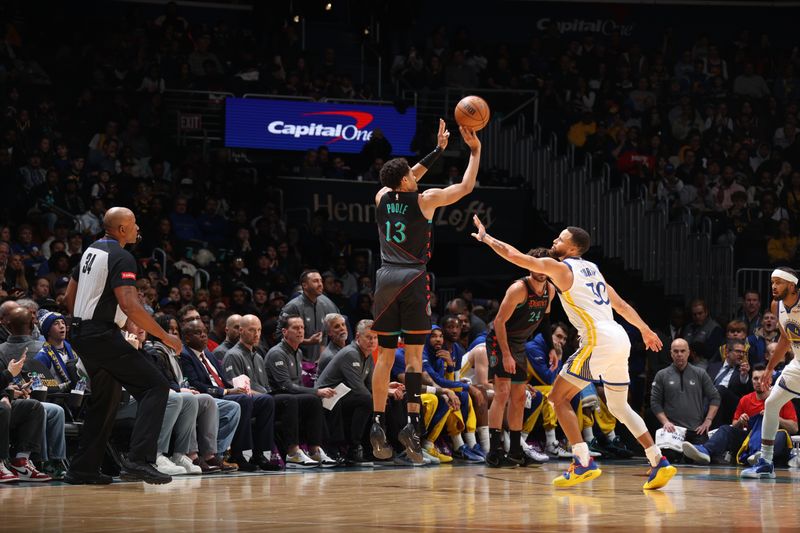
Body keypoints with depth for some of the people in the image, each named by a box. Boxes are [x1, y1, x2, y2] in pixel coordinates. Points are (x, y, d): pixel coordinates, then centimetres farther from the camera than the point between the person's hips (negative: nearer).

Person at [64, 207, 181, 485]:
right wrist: (165, 336, -17)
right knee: (155, 387, -9)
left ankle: (82, 469, 20)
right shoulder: (121, 257, -14)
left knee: (106, 399, 21)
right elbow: (130, 306, -23)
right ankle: (139, 461, -20)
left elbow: (69, 297, 20)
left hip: (82, 334, 10)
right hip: (104, 335, -10)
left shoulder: (91, 250, 15)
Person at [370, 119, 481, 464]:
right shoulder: (425, 200, -3)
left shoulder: (383, 197, 10)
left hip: (386, 279, 4)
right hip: (413, 280, -4)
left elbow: (406, 180, 30)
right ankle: (412, 423, -14)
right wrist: (475, 151, 18)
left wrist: (438, 150, 32)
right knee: (413, 354, -4)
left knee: (385, 355, 6)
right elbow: (466, 187, 7)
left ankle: (378, 423, 0)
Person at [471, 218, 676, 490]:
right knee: (619, 406, 19)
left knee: (559, 397, -1)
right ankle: (659, 463, 12)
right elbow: (621, 305, 29)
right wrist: (645, 330, 39)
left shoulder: (560, 267, 1)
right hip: (620, 338, 8)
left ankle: (584, 463, -11)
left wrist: (485, 237, 13)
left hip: (598, 339, -8)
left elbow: (515, 256, 0)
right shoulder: (592, 269, 23)